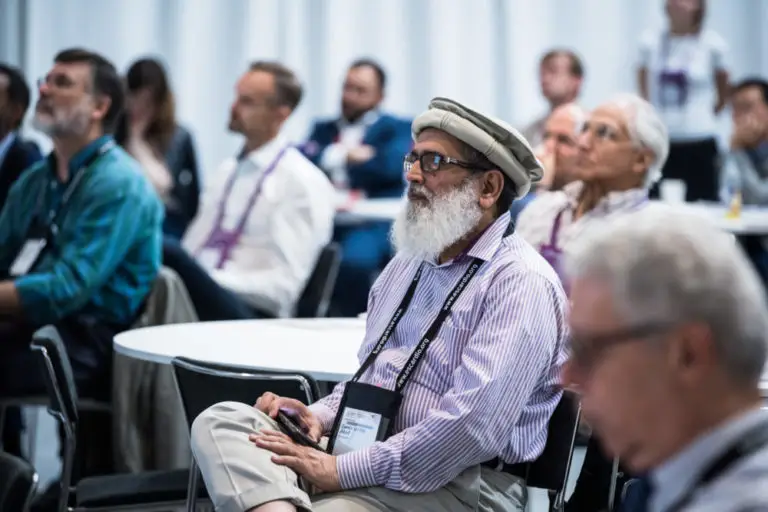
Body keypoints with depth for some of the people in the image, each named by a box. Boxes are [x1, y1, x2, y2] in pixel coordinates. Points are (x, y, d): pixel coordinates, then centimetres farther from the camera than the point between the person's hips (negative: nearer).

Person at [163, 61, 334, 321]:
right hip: (202, 295, 7)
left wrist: (211, 280, -19)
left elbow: (284, 285, -10)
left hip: (249, 313, -7)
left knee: (165, 251, -36)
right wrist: (175, 275, -3)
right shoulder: (228, 170, 22)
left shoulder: (303, 182, -2)